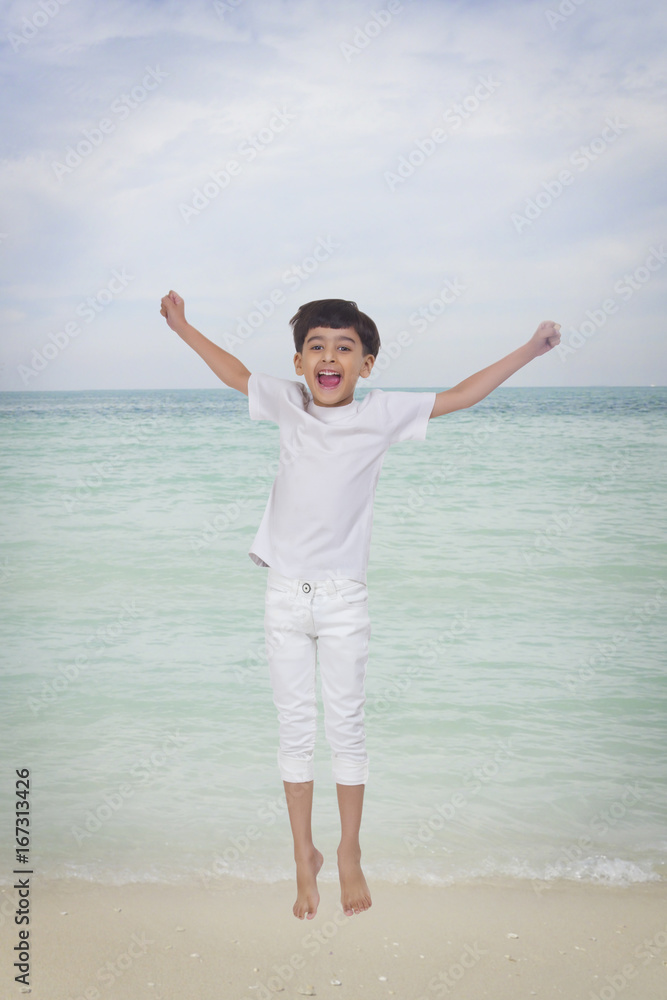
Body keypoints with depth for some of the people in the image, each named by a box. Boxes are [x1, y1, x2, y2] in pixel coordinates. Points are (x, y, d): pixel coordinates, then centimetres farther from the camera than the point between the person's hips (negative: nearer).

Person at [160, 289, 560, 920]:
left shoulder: (382, 413, -3)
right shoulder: (289, 403, 2)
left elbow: (457, 397, 3)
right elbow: (238, 374, 18)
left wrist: (529, 349, 4)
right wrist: (182, 326, 26)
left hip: (343, 600, -1)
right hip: (285, 595, 2)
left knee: (346, 728, 8)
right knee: (294, 730, 9)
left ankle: (349, 854, 25)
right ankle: (304, 856, 24)